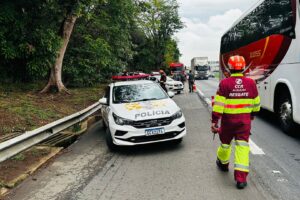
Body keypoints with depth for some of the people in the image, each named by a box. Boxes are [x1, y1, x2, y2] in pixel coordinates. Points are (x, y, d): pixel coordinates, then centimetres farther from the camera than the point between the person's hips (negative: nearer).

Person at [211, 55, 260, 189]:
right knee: (242, 146, 2)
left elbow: (218, 105, -15)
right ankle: (241, 177, -2)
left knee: (225, 143, 19)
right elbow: (256, 104, 9)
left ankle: (223, 163, 46)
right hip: (245, 119, 1)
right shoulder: (250, 83, -2)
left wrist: (214, 121, -9)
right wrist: (252, 114, 28)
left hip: (228, 119, -1)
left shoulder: (225, 83, -12)